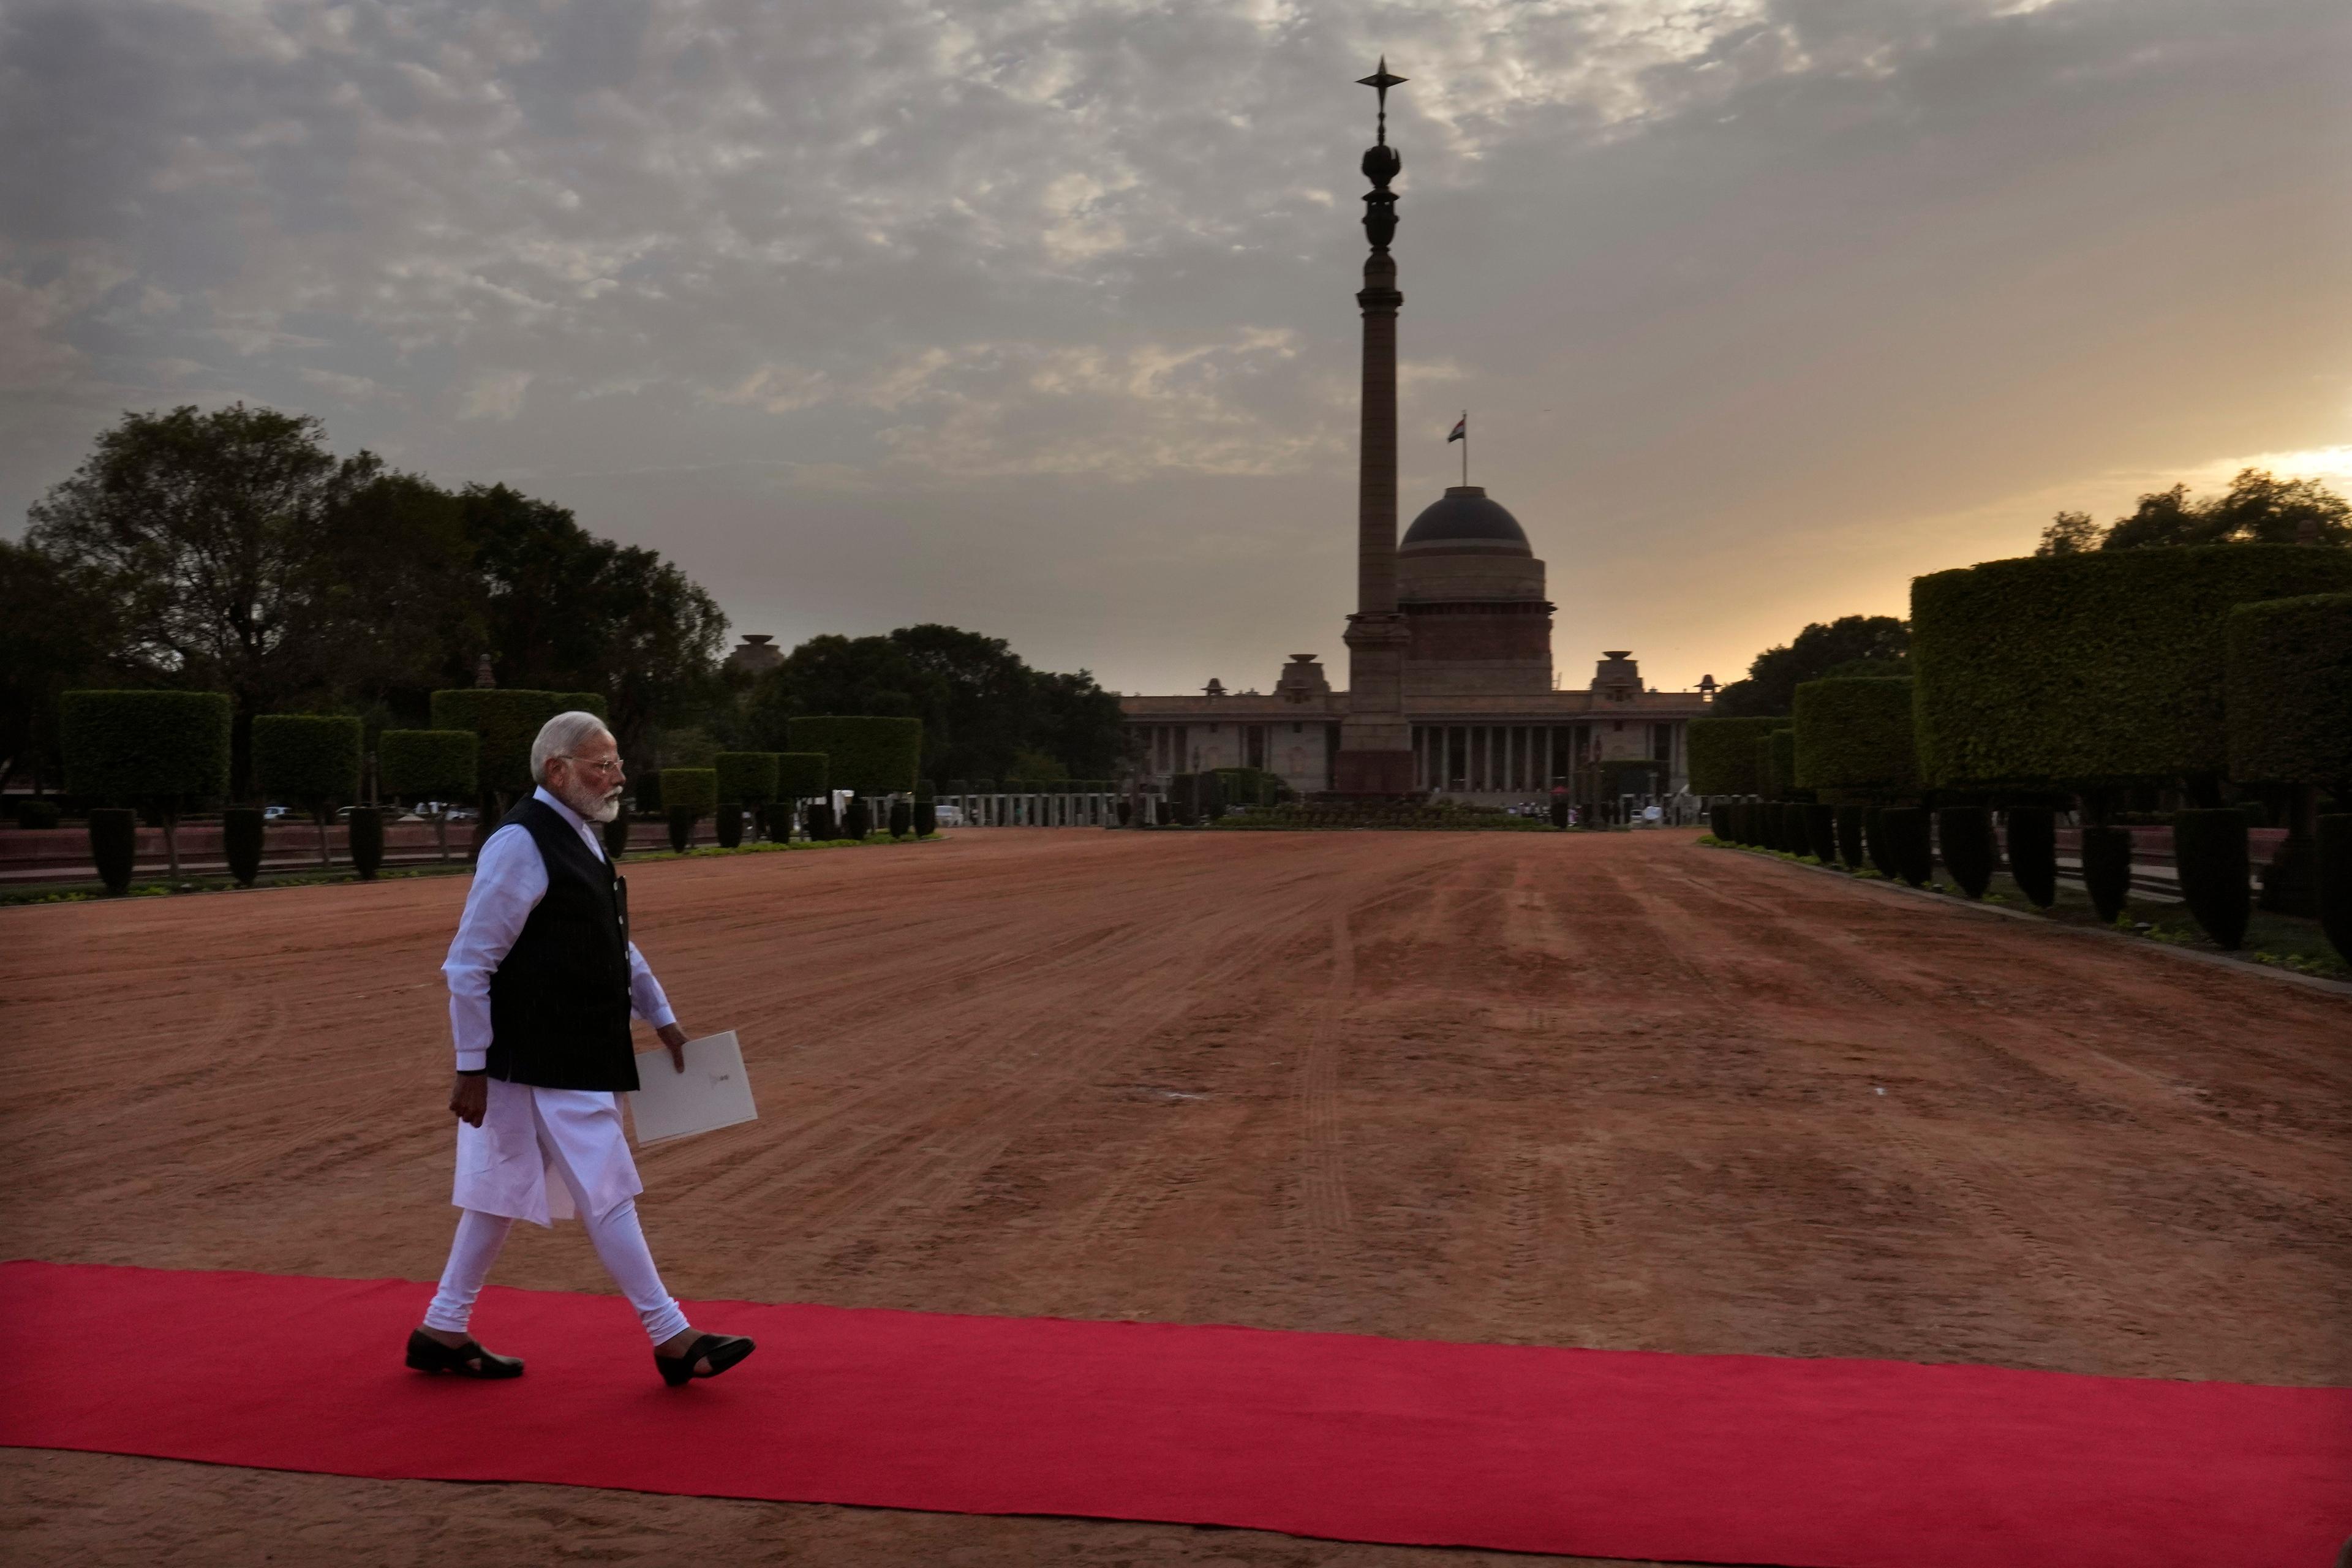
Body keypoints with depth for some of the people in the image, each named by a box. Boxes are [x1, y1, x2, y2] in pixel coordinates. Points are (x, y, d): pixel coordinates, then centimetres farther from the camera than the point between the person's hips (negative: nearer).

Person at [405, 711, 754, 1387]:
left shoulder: (577, 835, 13)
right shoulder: (520, 844, -17)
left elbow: (615, 940, 24)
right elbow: (469, 964, -17)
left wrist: (660, 1015, 21)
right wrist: (471, 1067, -17)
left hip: (580, 1052, 10)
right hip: (545, 1061, -10)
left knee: (506, 1194, 16)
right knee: (606, 1194, -4)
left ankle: (443, 1332, 27)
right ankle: (672, 1340, 3)